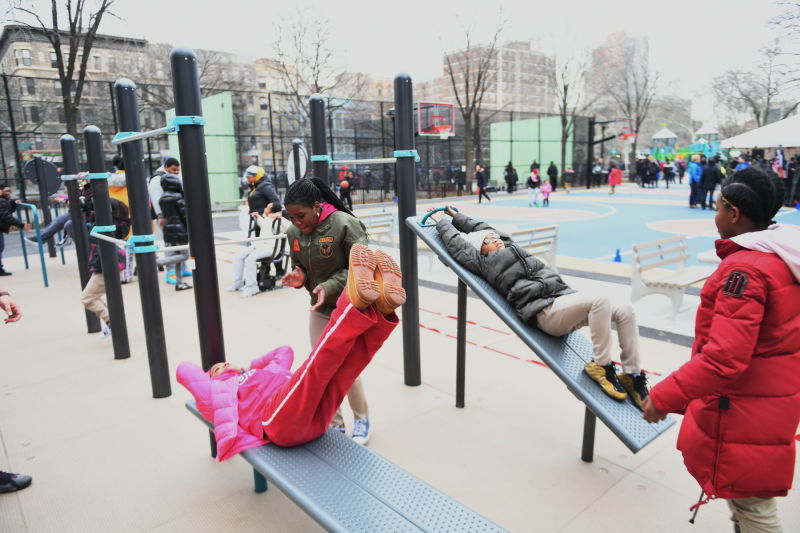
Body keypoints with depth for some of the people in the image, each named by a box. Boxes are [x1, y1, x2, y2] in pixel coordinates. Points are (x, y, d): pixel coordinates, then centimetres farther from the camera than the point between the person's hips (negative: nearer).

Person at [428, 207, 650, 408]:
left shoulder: (512, 247, 29)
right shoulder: (486, 263, 10)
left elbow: (483, 228, 38)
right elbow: (456, 243, 15)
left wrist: (456, 216, 51)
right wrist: (441, 221, 31)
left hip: (566, 297, 8)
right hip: (545, 312, -8)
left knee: (625, 309, -9)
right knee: (600, 300, -31)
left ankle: (632, 375, -1)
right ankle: (602, 366, -18)